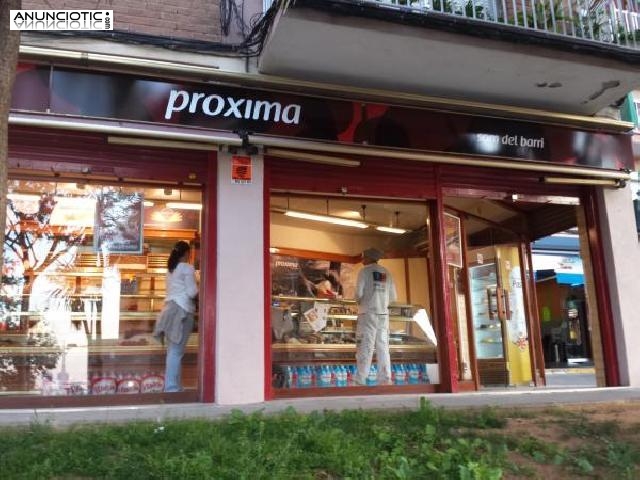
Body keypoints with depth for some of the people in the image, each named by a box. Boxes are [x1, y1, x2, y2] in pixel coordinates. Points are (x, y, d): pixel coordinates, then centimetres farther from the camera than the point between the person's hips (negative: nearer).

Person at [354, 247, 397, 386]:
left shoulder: (364, 271, -2)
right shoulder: (386, 273, 12)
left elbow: (359, 293, -10)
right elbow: (393, 297, 11)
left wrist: (359, 302, 11)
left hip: (367, 314, -4)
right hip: (383, 315, 5)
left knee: (365, 348, -4)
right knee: (383, 348, 7)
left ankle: (361, 381, -6)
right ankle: (385, 380, 3)